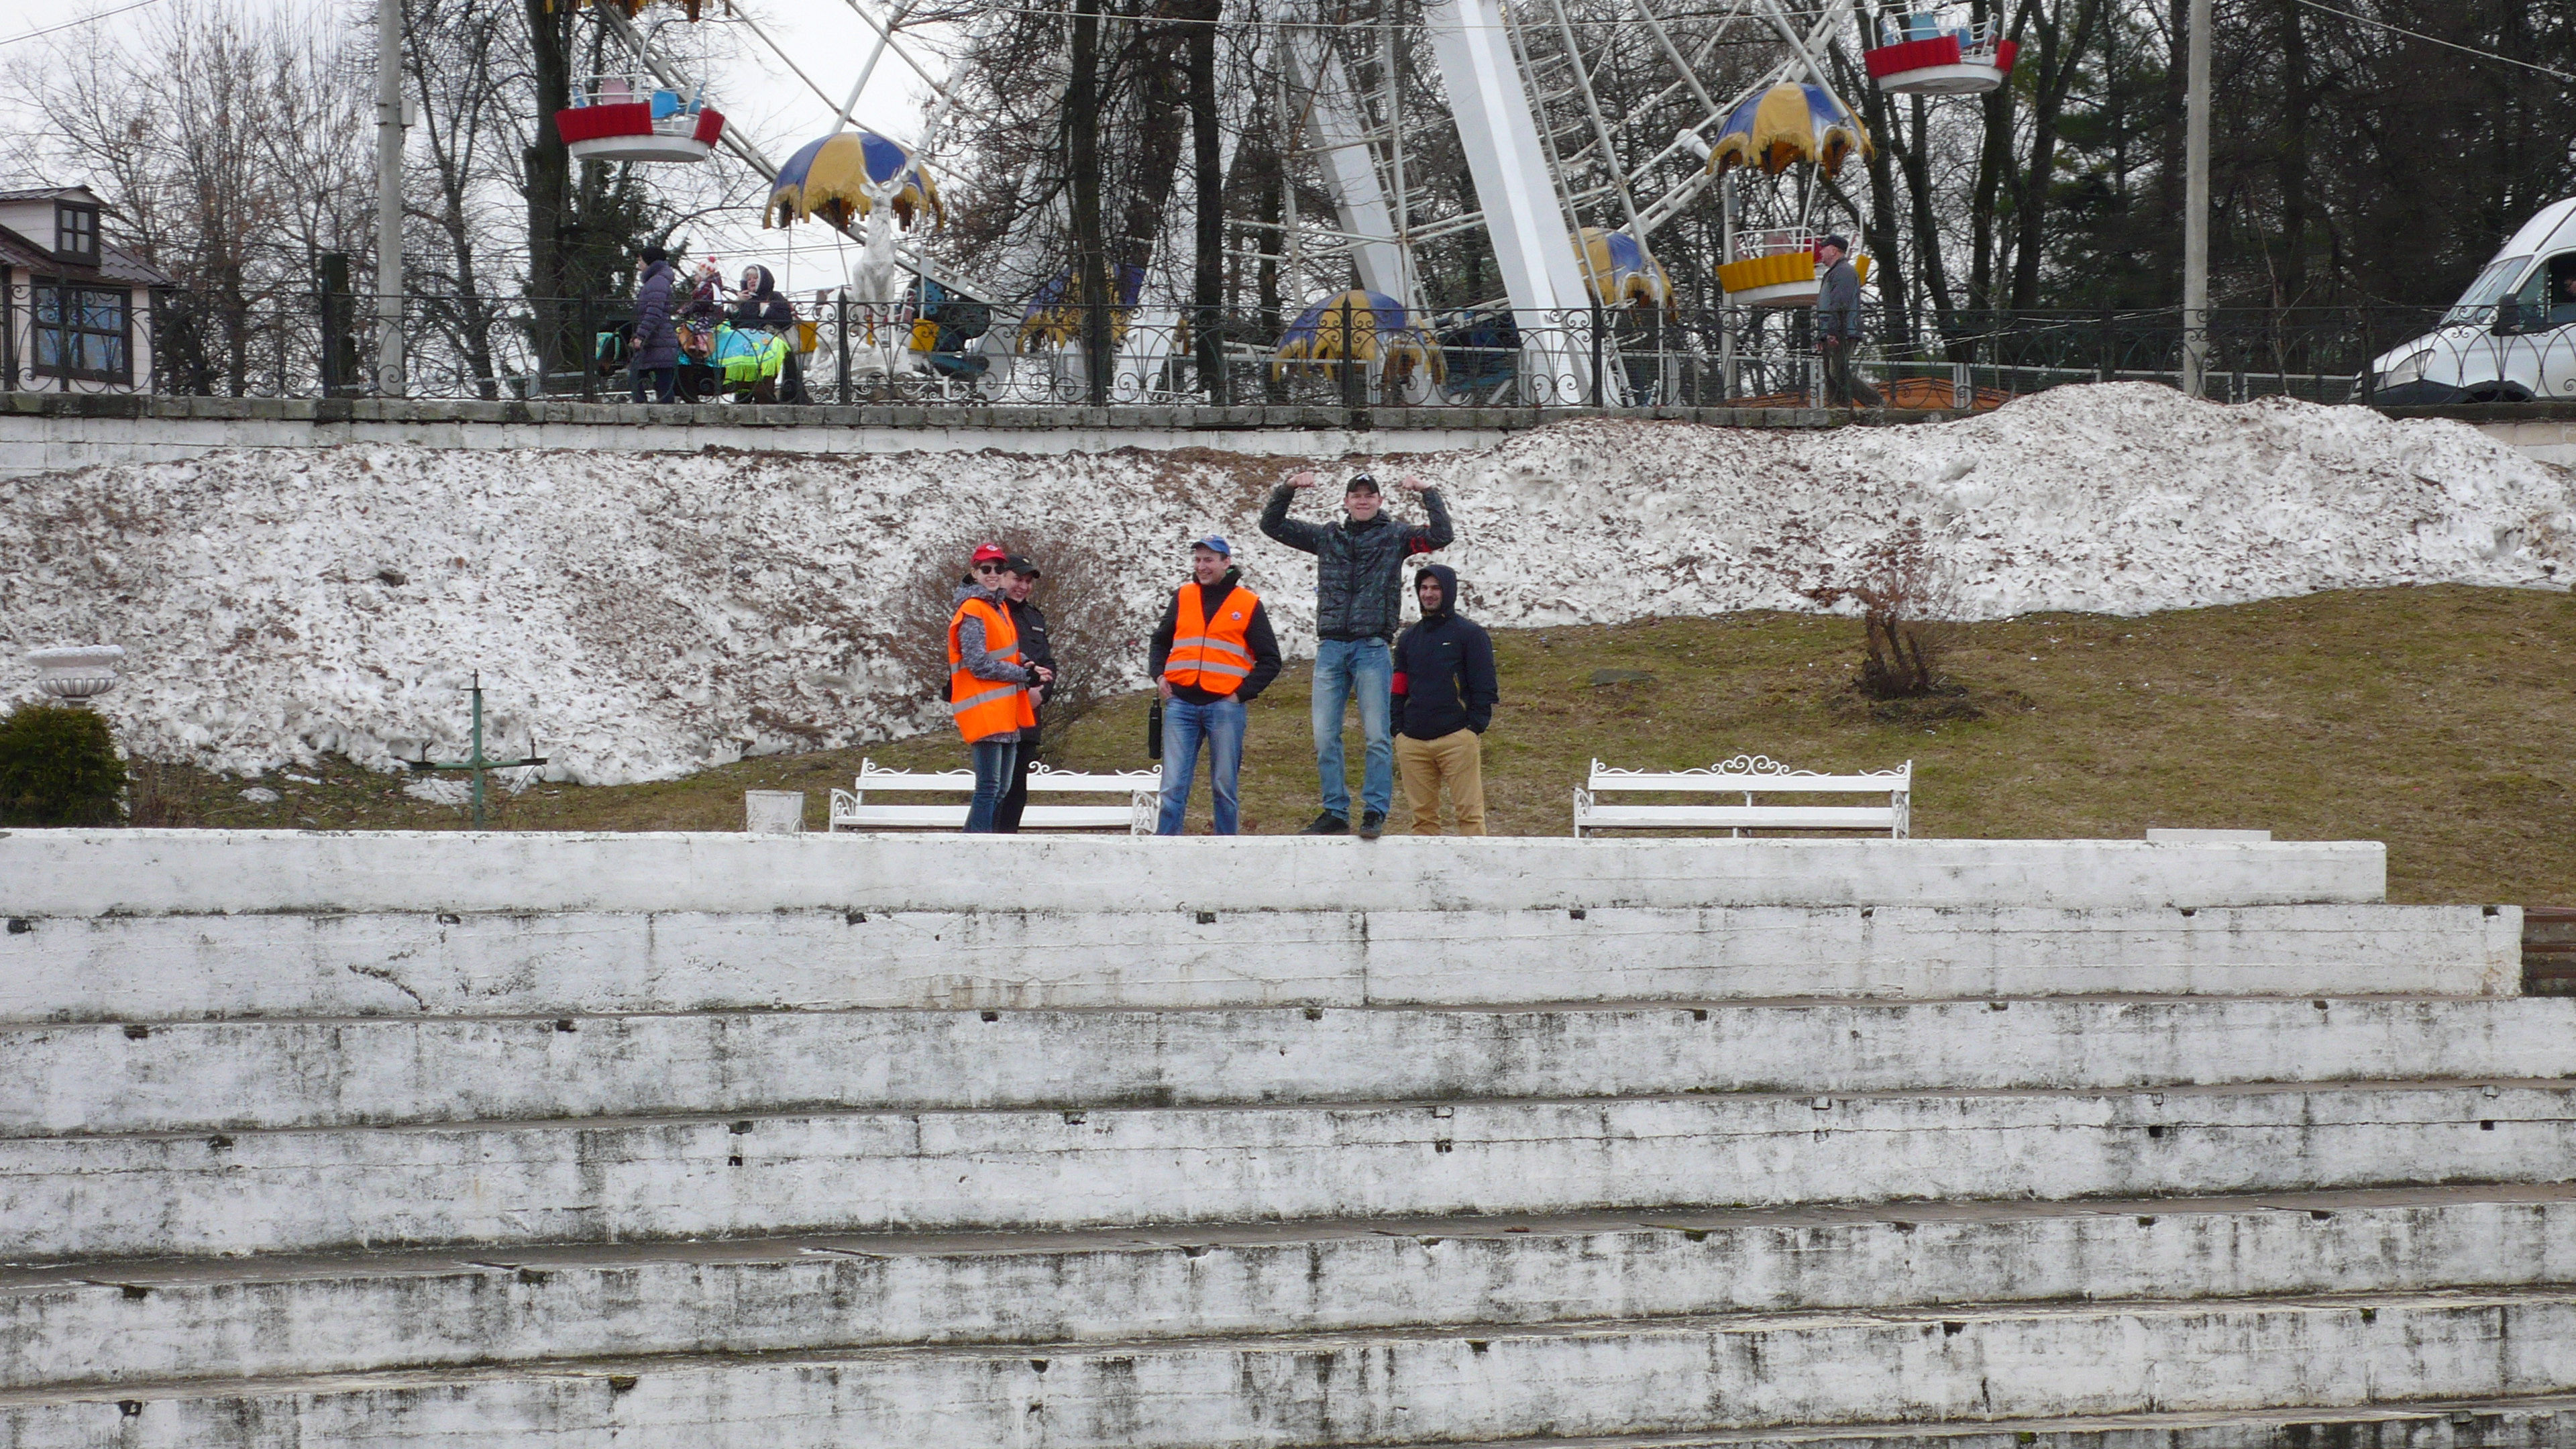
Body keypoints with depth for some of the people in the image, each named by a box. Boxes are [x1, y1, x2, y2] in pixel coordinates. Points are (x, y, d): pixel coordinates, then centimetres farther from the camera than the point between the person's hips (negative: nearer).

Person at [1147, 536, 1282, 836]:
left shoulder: (1248, 605, 6)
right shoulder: (1182, 598, 14)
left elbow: (1270, 660, 6)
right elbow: (1159, 642, 25)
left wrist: (1243, 693, -4)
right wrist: (1159, 675, 7)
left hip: (1225, 705, -2)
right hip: (1181, 703, 2)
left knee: (1224, 786, 3)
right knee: (1173, 785, -3)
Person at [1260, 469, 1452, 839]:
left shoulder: (1395, 537, 7)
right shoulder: (1326, 537, 16)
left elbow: (1441, 536, -6)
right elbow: (1272, 526, 18)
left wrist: (1428, 493, -10)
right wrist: (1287, 489, 4)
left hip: (1372, 649, -3)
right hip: (1330, 647, 3)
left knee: (1377, 735, -5)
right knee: (1325, 736, 3)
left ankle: (1375, 812, 1)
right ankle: (1335, 813, 10)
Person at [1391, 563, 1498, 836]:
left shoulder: (1470, 634, 5)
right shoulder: (1409, 638, 19)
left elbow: (1484, 686, 1)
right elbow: (1398, 690, 21)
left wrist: (1475, 727, -9)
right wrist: (1397, 729, 8)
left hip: (1457, 739, -5)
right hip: (1412, 742, 5)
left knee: (1469, 811, -8)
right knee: (1422, 814, 3)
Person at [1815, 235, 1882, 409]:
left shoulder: (1844, 272, -8)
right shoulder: (1833, 273, 27)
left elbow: (1839, 306, -19)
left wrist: (1832, 332, -25)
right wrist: (1822, 337, 25)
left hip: (1842, 335, -11)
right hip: (1831, 336, 11)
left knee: (1838, 373, -17)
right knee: (1831, 376, 5)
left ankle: (1874, 400, -14)